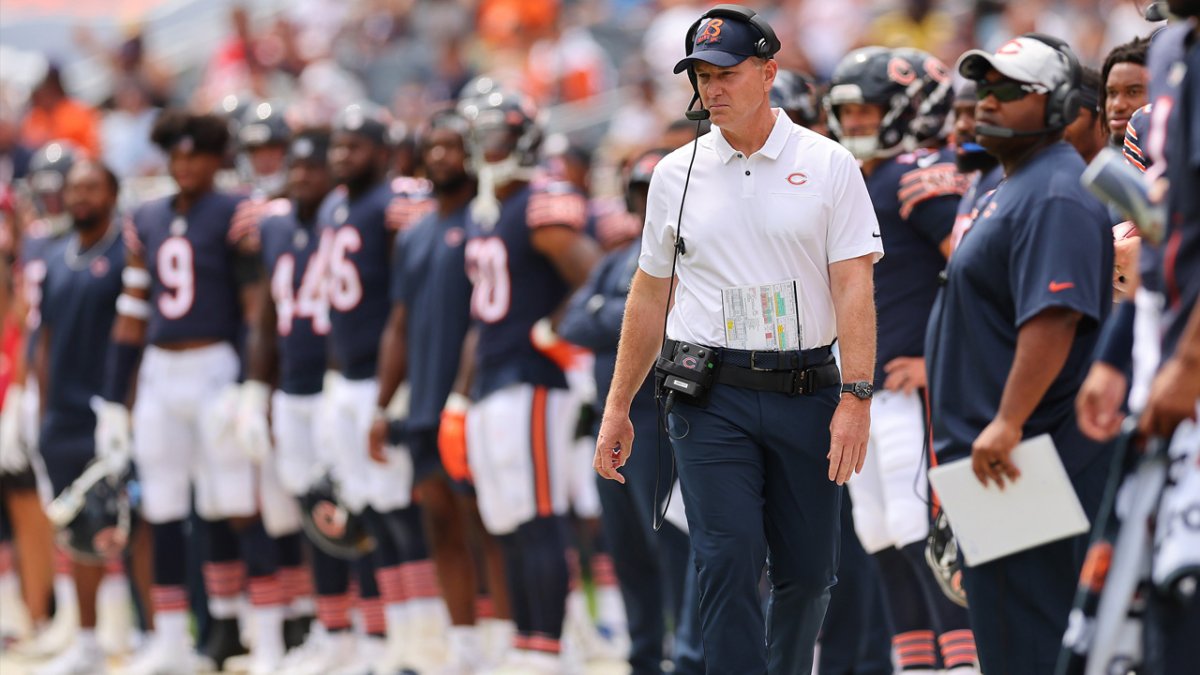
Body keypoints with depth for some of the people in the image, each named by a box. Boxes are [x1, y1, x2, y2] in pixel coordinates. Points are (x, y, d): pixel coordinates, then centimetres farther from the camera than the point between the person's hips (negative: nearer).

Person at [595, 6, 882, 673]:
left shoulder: (828, 165, 2)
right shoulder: (677, 173, 9)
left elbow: (854, 285, -4)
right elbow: (650, 294, 15)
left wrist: (856, 398, -14)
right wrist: (618, 407, 13)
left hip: (805, 392, 0)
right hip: (711, 393, 0)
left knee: (809, 570, 4)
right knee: (729, 562, -12)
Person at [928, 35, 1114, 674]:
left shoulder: (1055, 196, -15)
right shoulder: (1008, 188, 20)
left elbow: (1054, 318, -26)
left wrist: (1007, 424, -31)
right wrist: (960, 431, 26)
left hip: (1026, 459, -11)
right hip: (988, 454, 11)